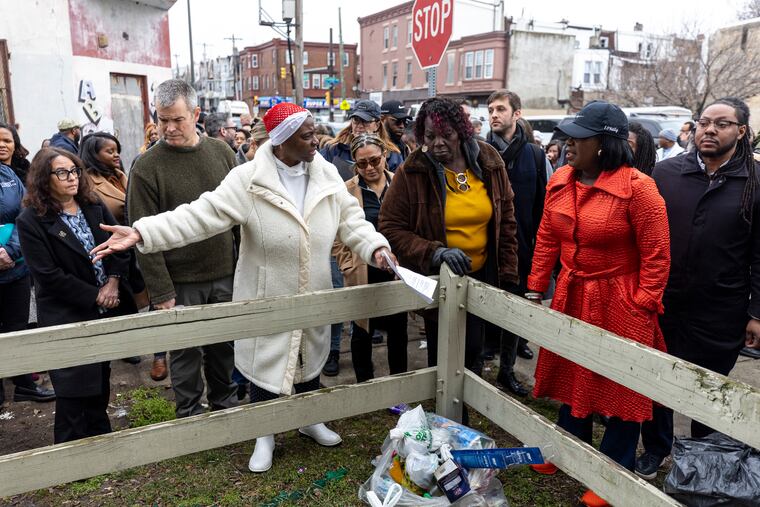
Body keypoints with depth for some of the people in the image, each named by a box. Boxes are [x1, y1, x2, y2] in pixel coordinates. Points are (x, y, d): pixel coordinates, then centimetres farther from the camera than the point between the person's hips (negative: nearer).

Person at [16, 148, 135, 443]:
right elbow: (48, 275, -14)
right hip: (68, 318, -5)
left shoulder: (95, 207, 6)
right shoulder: (31, 221, -10)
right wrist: (95, 296, -14)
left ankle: (101, 438, 34)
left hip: (107, 311, 5)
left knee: (100, 382, 17)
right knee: (73, 389, 2)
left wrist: (113, 283, -11)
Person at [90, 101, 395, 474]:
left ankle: (310, 420, 48)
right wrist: (142, 232, -33)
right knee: (265, 364, 11)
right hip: (266, 300, -3)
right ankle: (265, 436, 36)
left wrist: (375, 248, -20)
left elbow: (351, 221, -1)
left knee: (310, 359, 21)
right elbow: (201, 215, -23)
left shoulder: (327, 176, -3)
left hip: (313, 299, 4)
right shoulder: (248, 181, -17)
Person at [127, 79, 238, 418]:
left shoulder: (221, 152, 3)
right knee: (186, 352, 9)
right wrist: (161, 292, -12)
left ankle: (225, 401, 37)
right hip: (181, 281, -3)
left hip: (226, 275, 3)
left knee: (224, 345, 16)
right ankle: (190, 414, 29)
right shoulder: (147, 167, -9)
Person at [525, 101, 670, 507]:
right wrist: (535, 289, 6)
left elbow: (656, 255, -14)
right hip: (571, 296, 6)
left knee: (620, 388, 10)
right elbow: (546, 239, 7)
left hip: (619, 302, -6)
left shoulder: (637, 187, -19)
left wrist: (642, 308, -14)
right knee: (572, 376, 21)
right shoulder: (560, 180, 0)